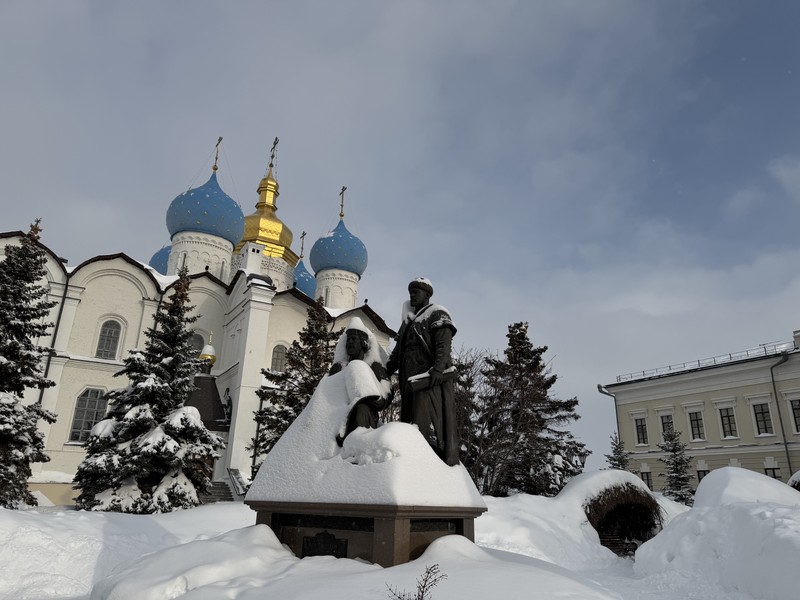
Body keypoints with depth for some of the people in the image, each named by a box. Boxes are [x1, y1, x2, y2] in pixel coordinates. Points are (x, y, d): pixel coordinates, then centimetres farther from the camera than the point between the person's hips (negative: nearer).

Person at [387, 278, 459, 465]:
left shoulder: (437, 314, 3)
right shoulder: (408, 321, 26)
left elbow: (443, 346, -11)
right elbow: (397, 353, 26)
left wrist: (438, 370, -26)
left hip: (431, 381, -8)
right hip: (411, 381, 8)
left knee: (431, 425, -16)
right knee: (409, 422, 5)